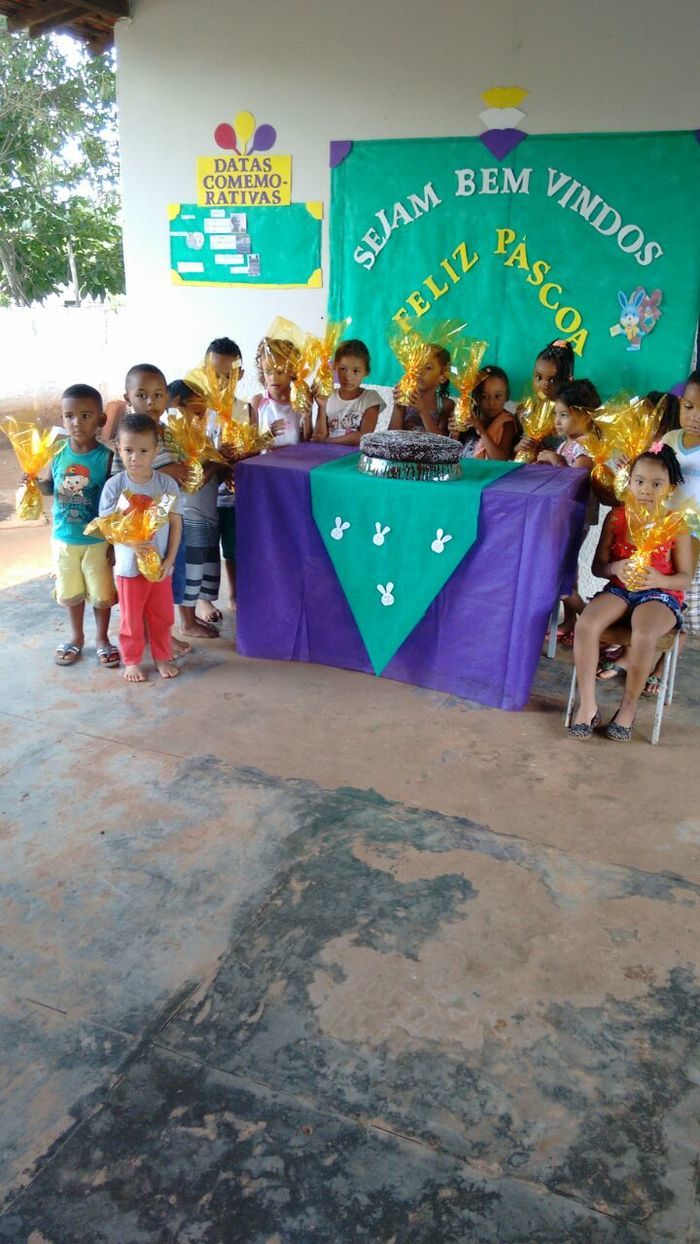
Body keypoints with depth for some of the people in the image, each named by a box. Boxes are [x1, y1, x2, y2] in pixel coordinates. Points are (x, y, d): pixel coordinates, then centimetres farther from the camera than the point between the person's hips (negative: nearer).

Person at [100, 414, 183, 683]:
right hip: (129, 566, -1)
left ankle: (162, 657, 33)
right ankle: (132, 661, 29)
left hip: (160, 565, 1)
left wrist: (169, 560, -8)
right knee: (131, 619, 12)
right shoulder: (114, 485, -10)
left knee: (162, 616, 15)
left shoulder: (167, 484, -8)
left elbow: (176, 524, -3)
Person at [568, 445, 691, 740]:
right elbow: (597, 566, 5)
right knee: (585, 625, -28)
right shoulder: (617, 517, 4)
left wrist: (659, 580, -23)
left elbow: (684, 577, -1)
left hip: (660, 594, -2)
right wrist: (615, 568, -19)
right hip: (619, 589, 3)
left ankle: (628, 707, -13)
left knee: (644, 634, -35)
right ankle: (587, 706, -17)